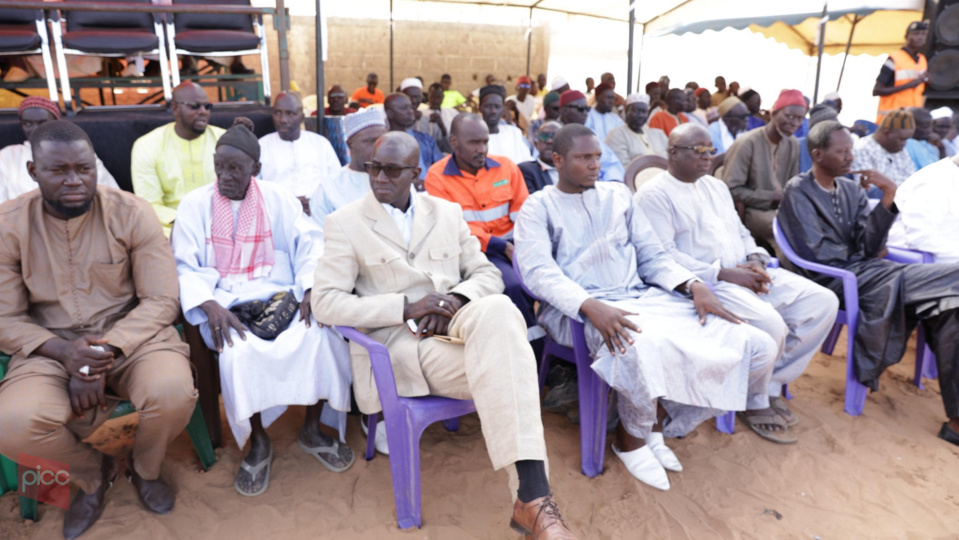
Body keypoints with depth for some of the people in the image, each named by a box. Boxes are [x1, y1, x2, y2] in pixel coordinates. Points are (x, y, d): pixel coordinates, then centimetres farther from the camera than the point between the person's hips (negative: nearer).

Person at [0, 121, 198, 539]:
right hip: (50, 347, 2)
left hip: (131, 336, -1)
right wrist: (63, 351, -21)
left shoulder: (131, 213, -7)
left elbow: (161, 300, -9)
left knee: (173, 394, -31)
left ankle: (145, 469, 9)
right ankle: (92, 473, 11)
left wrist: (104, 355, -21)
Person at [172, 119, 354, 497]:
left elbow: (309, 244, 2)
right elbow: (185, 266, -1)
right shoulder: (195, 204, 6)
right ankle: (258, 441, -7)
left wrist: (310, 290, -17)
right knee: (239, 351, -33)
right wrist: (211, 306, -19)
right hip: (225, 302, -1)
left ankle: (312, 429, -5)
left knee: (323, 334, -27)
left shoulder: (278, 198, 10)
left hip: (280, 295, 1)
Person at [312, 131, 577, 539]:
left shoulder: (447, 212, 17)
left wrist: (458, 298, -10)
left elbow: (487, 273, 14)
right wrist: (407, 307, -15)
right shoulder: (345, 222, 5)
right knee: (502, 364, -30)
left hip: (457, 325, 4)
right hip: (398, 343, -3)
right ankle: (532, 496, -22)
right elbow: (325, 303, -4)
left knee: (498, 311, -34)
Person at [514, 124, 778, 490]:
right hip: (581, 310, -5)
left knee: (755, 344, -10)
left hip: (646, 297, 6)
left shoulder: (619, 195, 19)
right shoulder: (539, 207, 4)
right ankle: (631, 438, -7)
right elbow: (538, 272, -11)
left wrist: (694, 286, -4)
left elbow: (652, 255, 16)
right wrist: (592, 307, -28)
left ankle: (656, 423, 4)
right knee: (647, 347, -40)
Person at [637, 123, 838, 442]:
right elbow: (663, 254, -16)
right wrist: (724, 274, -18)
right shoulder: (655, 194, -5)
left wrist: (756, 259, 3)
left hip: (746, 274, 9)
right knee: (769, 323, -30)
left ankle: (771, 386, 3)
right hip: (704, 284, -9)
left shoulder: (716, 186, 23)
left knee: (824, 301, -6)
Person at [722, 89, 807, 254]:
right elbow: (731, 189, -17)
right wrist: (773, 197, -16)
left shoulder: (793, 144, 7)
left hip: (780, 208, 6)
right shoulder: (747, 143, -14)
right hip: (751, 211, -6)